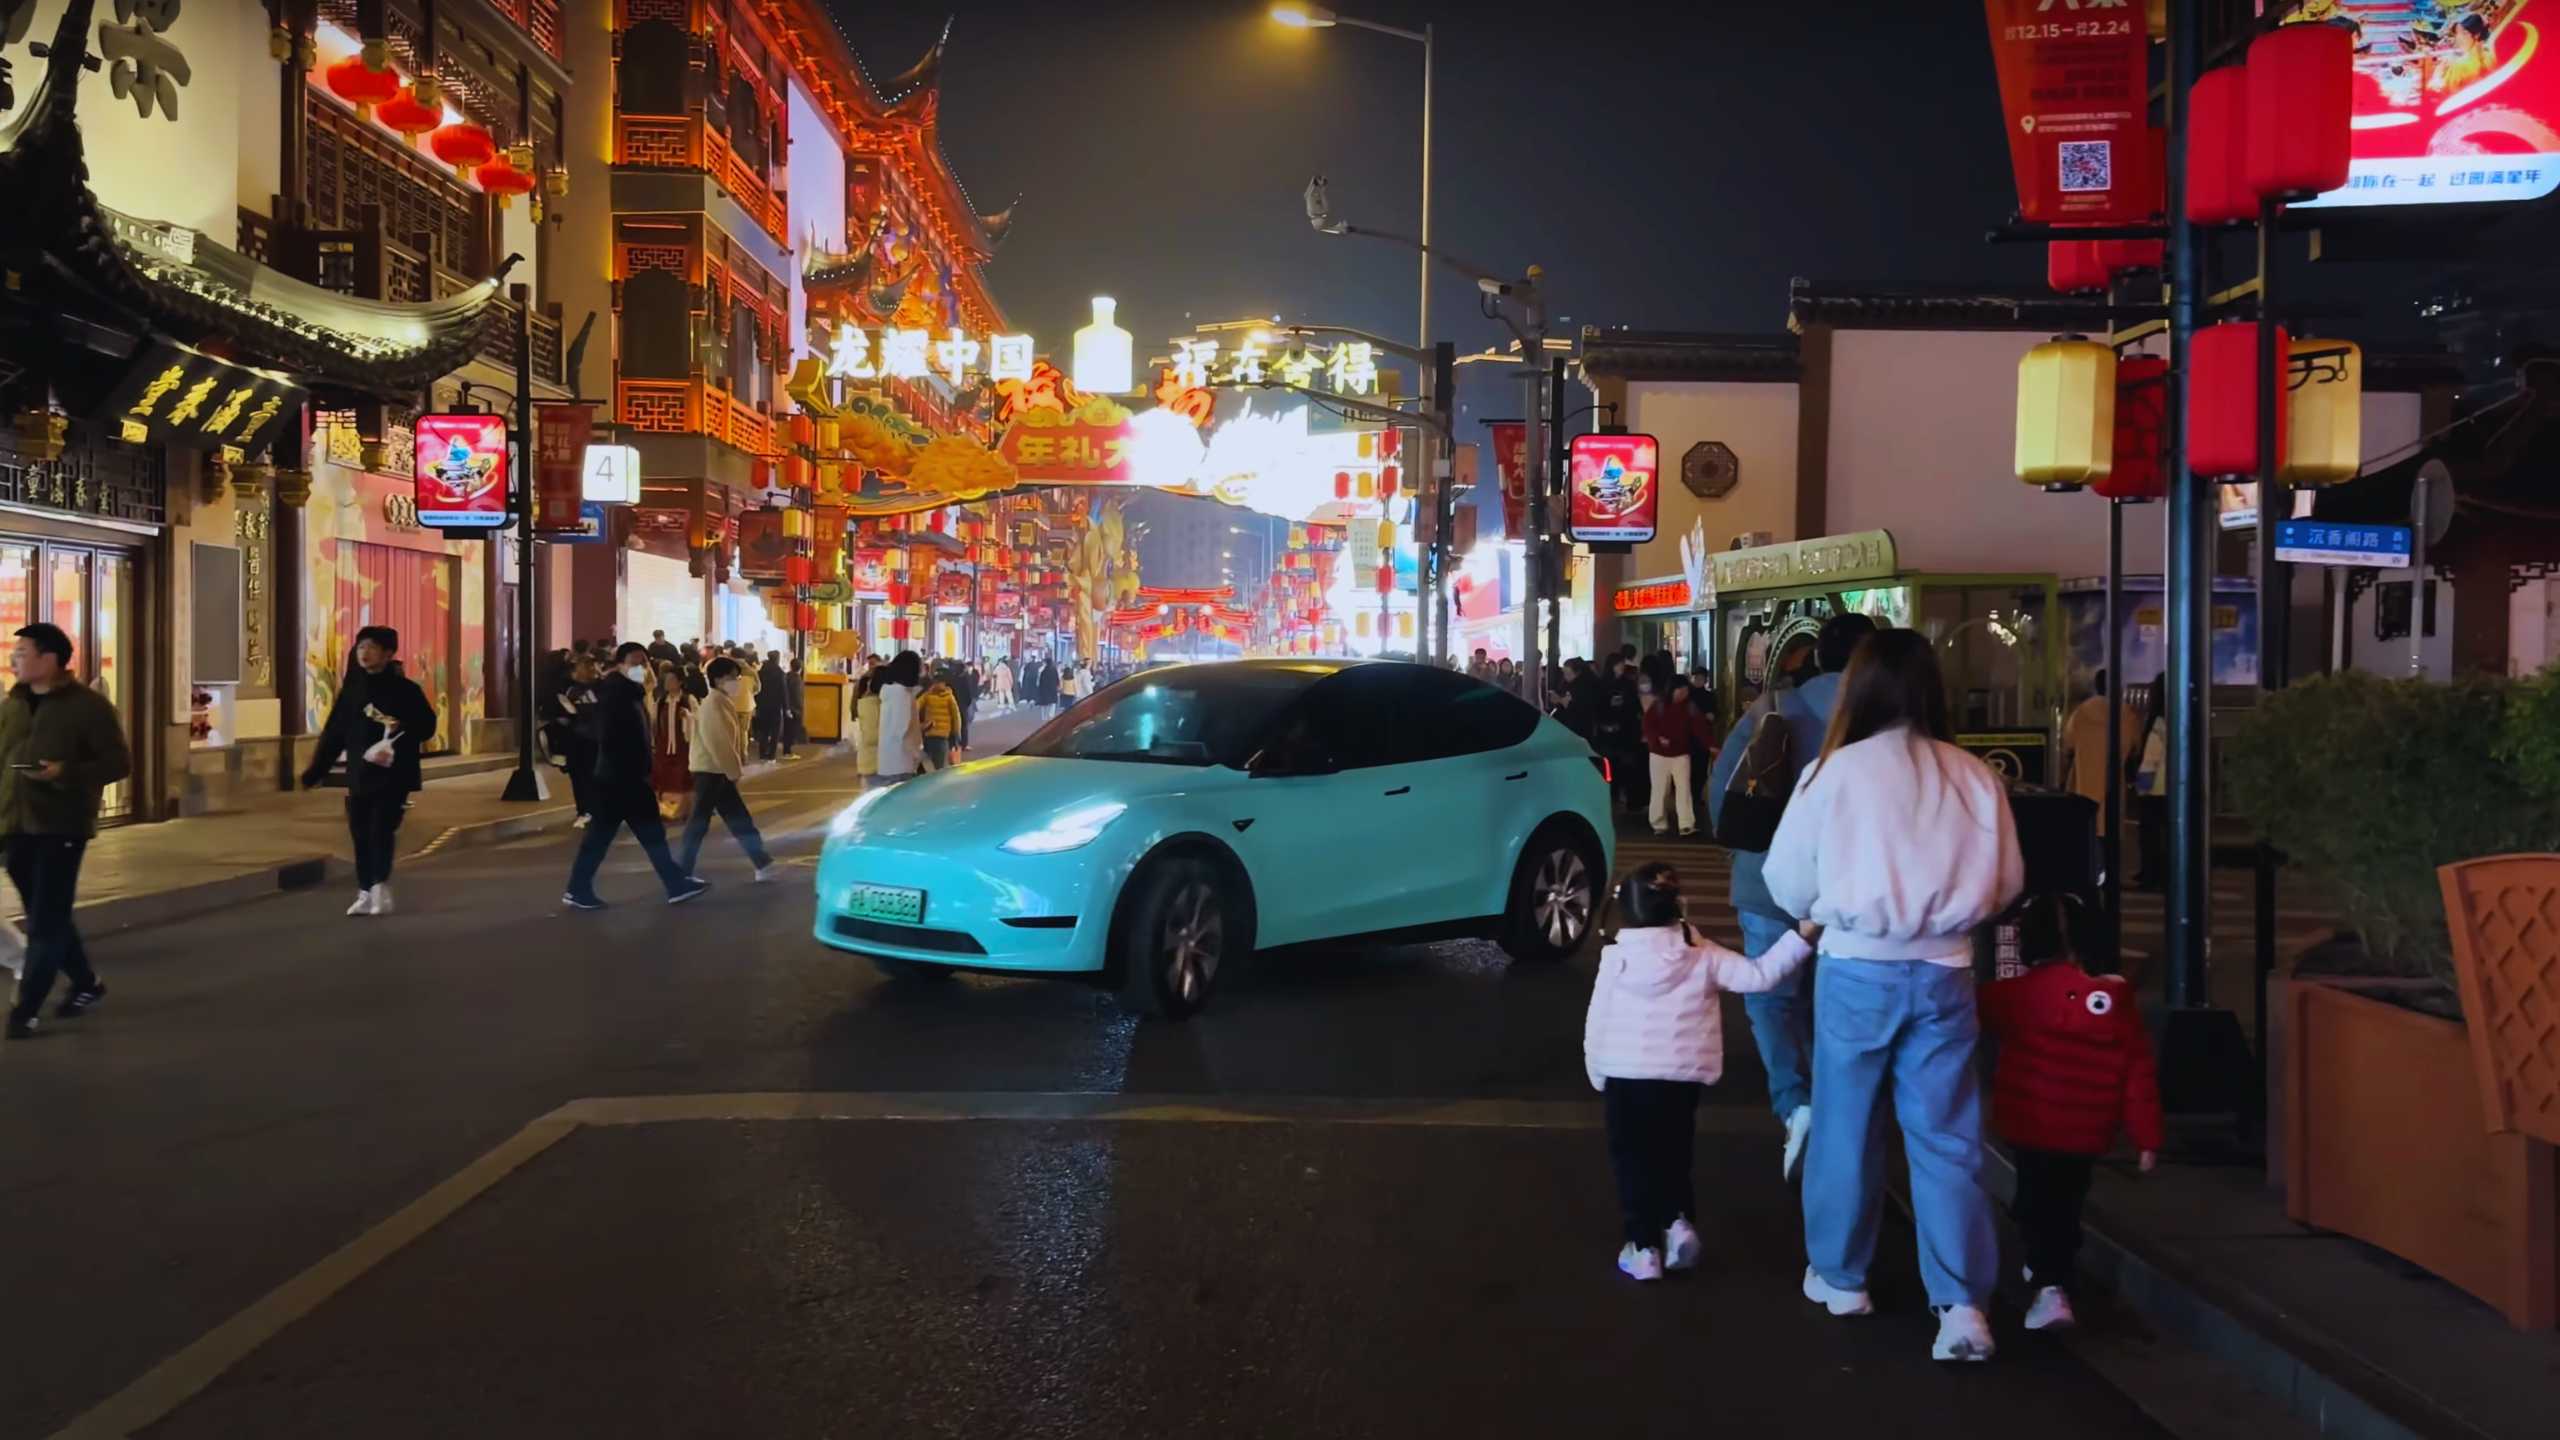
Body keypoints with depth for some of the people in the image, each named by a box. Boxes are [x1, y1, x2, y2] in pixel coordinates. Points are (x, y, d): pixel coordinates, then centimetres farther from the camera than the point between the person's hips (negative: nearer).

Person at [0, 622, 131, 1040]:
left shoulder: (88, 705, -7)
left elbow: (119, 762, -9)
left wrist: (66, 773, -23)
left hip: (61, 828, -6)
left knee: (45, 923, -5)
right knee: (48, 916, 14)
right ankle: (86, 983, 31)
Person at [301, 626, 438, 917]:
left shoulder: (405, 689, -2)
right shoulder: (350, 690, 9)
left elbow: (427, 725, -2)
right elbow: (333, 733, 10)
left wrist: (402, 731, -21)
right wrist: (316, 770, 8)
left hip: (393, 776, -4)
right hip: (359, 776, 4)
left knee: (382, 831, -11)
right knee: (361, 836, 5)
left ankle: (380, 889, -3)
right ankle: (367, 894, 14)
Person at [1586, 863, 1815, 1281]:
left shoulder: (1616, 958, -5)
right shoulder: (1702, 954, -1)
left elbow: (1597, 1023, -2)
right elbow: (1758, 976, -5)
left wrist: (1597, 1075, 11)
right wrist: (1800, 937, -2)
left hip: (1625, 1076, -2)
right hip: (1683, 1076, 2)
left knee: (1632, 1160, 9)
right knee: (1673, 1155, 22)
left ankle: (1645, 1247, 7)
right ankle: (1678, 1220, 3)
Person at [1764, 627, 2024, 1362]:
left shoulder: (1835, 772, -10)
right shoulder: (1975, 777, -4)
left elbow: (1786, 886, 0)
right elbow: (2007, 883, 8)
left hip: (1857, 969, -1)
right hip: (1943, 973, 2)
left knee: (1844, 1128, 15)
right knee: (1946, 1140, 8)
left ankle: (1840, 1276, 28)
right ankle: (1962, 1304, 3)